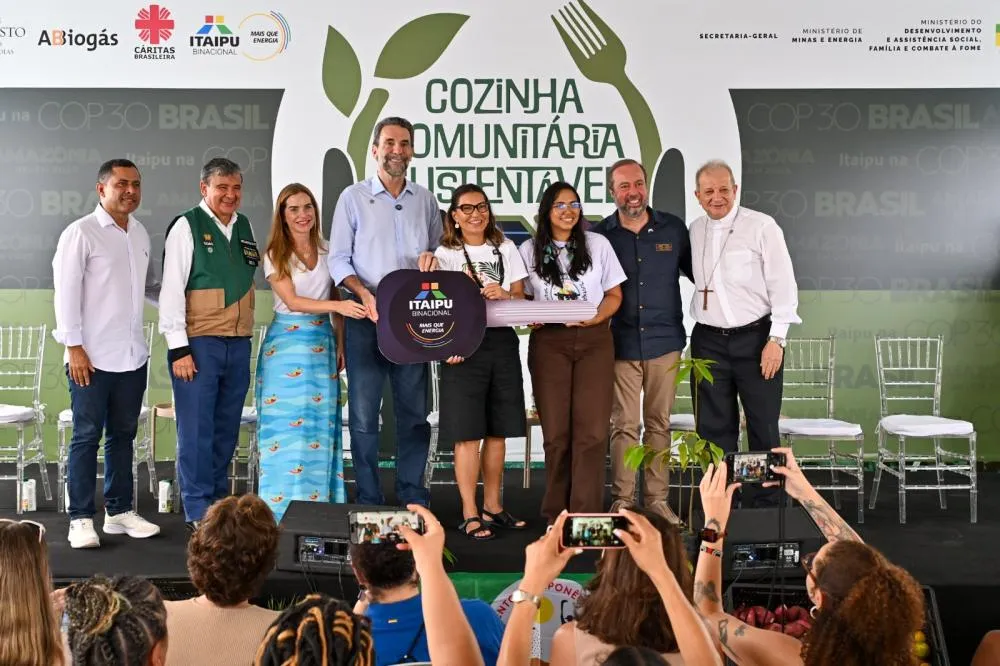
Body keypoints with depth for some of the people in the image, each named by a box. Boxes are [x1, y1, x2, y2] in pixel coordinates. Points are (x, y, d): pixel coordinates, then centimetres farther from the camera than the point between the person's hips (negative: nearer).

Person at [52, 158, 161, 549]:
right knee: (87, 436, 0)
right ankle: (81, 519, 9)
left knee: (123, 435, 12)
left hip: (132, 356, 6)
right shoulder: (81, 233, -7)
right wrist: (73, 346, -13)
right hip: (92, 356, -6)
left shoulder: (140, 234, 12)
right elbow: (66, 290, -10)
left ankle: (119, 512, 22)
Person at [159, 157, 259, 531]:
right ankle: (198, 512, 6)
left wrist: (245, 338, 10)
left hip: (239, 344, 6)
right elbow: (171, 290, -8)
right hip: (198, 343, -5)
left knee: (227, 429, 12)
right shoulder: (186, 226, -5)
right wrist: (178, 347, -12)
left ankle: (219, 502, 23)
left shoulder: (245, 226, 12)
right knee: (196, 430, -2)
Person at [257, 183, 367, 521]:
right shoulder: (275, 255, 0)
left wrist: (341, 344, 6)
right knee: (287, 426, -4)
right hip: (287, 342, -3)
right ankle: (283, 510, 2)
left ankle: (320, 505, 10)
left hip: (322, 343, 3)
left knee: (321, 425, 3)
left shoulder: (326, 251, 10)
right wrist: (338, 305, -23)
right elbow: (292, 301, -11)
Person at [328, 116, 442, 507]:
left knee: (414, 412, 6)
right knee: (364, 413, 0)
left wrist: (433, 259, -7)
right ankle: (368, 500, 10)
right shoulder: (353, 197, 5)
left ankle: (413, 497, 16)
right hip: (367, 318, -2)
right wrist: (363, 292, -15)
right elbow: (338, 259, 1)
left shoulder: (425, 200, 13)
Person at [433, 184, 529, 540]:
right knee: (467, 433, -5)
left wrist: (505, 295, -13)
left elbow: (520, 297, 9)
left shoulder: (505, 248, 14)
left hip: (502, 342, 4)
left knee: (498, 431, 8)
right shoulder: (446, 253, 4)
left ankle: (493, 507, 20)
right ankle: (470, 514, 2)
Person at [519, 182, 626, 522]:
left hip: (594, 340, 0)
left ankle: (586, 514, -4)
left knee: (592, 430, -8)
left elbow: (614, 294, 9)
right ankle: (557, 513, 10)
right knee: (556, 431, -1)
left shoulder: (597, 244, 9)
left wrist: (597, 316, -10)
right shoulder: (529, 250, 10)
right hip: (548, 343, 0)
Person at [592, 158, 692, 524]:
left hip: (664, 342, 1)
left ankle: (658, 500, 16)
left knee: (659, 424, 8)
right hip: (620, 344, -1)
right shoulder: (600, 235, 1)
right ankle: (622, 501, 10)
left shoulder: (673, 228, 4)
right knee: (624, 425, 2)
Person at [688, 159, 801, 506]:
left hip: (756, 337, -4)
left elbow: (783, 285, -8)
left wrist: (776, 339, -12)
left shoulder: (761, 226, -7)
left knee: (763, 428, 4)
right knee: (714, 426, 8)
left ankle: (765, 503, 16)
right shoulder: (694, 231, 7)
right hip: (709, 340, 4)